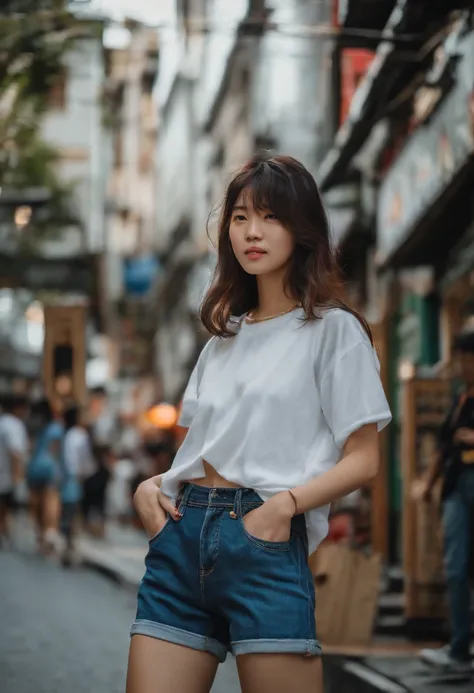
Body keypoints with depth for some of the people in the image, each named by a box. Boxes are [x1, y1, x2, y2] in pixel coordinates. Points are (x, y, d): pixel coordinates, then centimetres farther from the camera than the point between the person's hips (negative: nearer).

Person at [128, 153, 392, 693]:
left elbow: (362, 460, -2)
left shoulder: (333, 329, 4)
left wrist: (286, 503, -17)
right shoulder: (224, 336, 22)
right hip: (181, 535, 5)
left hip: (264, 541, -5)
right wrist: (151, 485, 4)